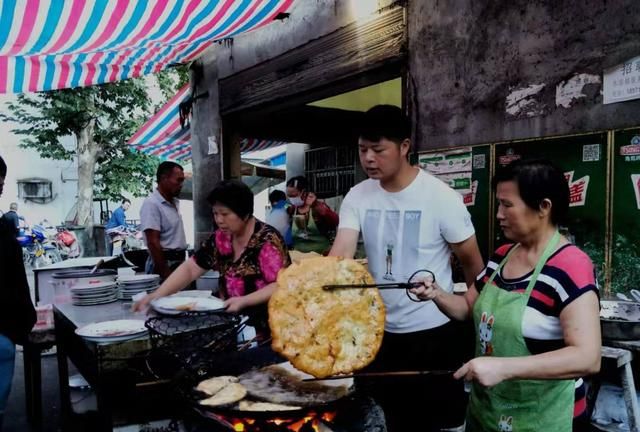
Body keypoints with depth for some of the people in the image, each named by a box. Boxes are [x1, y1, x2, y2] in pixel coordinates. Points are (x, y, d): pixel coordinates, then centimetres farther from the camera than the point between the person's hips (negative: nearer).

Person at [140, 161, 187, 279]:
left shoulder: (174, 202, 12)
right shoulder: (152, 204, -15)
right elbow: (153, 242, -21)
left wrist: (182, 263, 18)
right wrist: (165, 273, -22)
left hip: (179, 262, 8)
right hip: (164, 264, -8)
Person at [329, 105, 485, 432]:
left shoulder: (441, 197, -17)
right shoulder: (357, 197, -5)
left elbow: (473, 264, -8)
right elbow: (340, 256, -14)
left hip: (434, 332, -4)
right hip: (381, 330, 4)